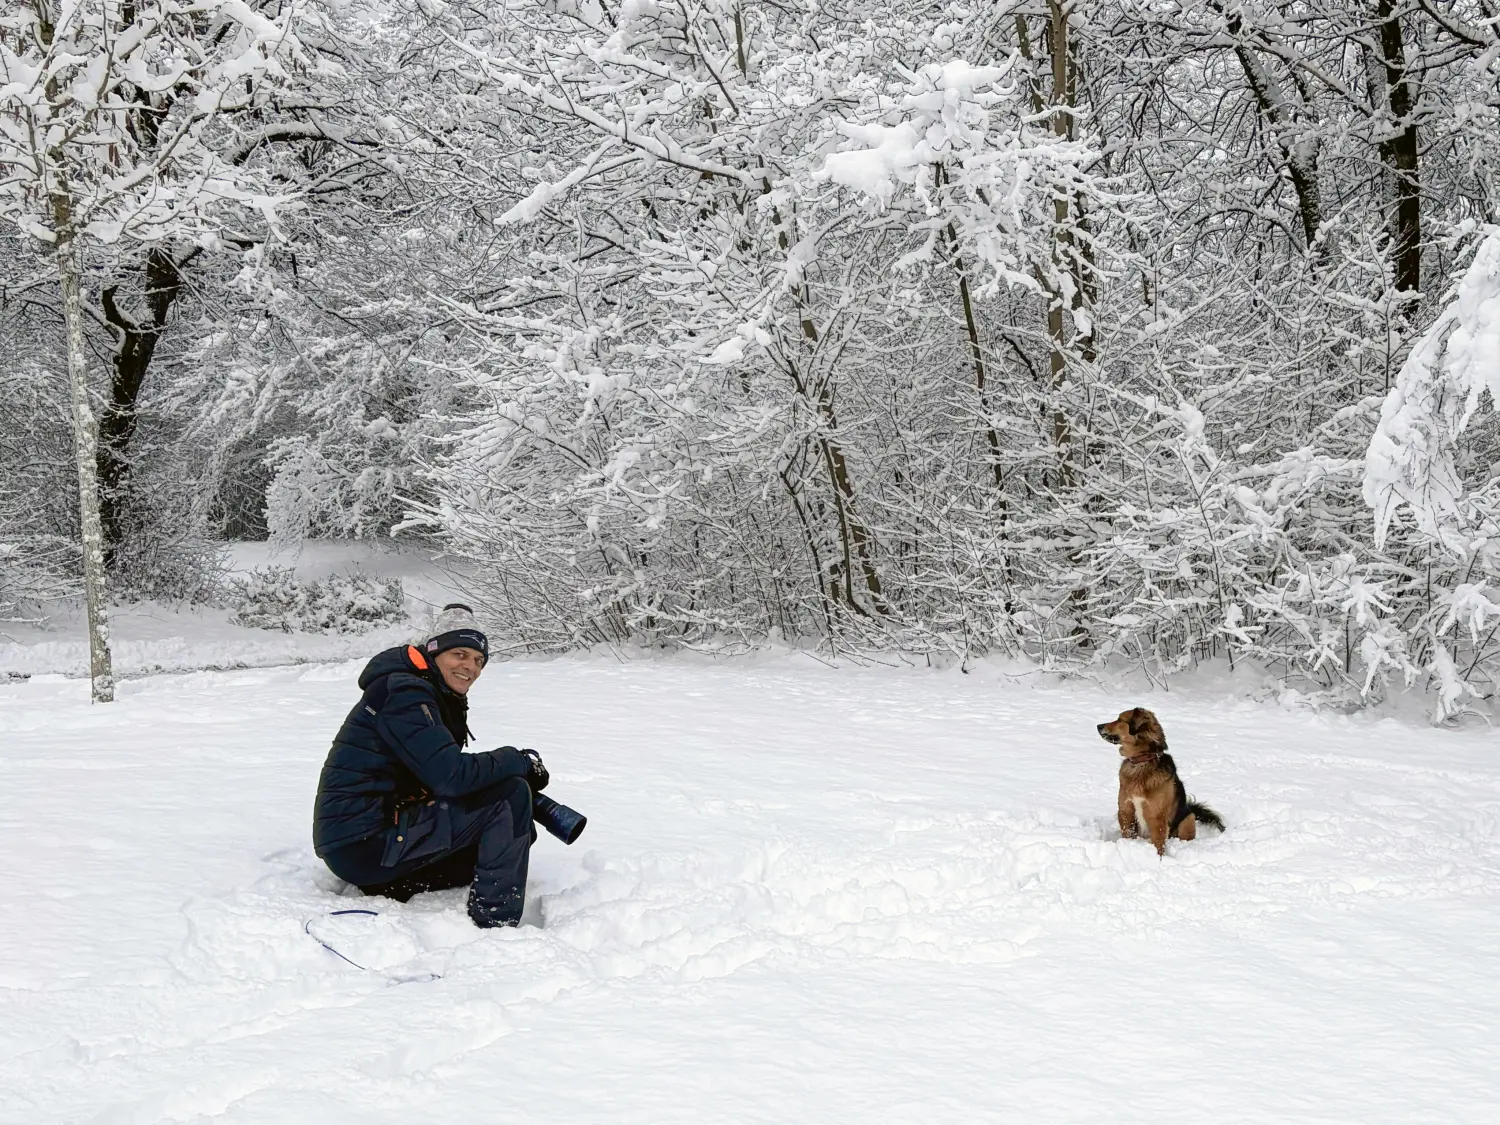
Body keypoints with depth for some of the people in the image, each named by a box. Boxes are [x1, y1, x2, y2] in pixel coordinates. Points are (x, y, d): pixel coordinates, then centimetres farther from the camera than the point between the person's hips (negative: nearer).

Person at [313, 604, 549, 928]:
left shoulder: (441, 701, 19)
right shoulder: (404, 693, -13)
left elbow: (442, 775, 14)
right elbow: (451, 776, -23)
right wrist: (521, 761, -10)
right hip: (364, 843, -10)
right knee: (510, 796, -16)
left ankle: (392, 889, 11)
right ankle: (496, 924, -13)